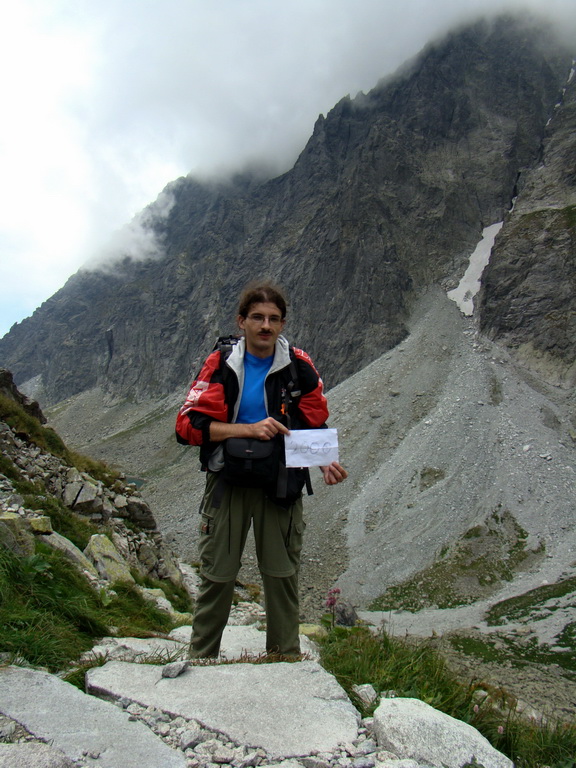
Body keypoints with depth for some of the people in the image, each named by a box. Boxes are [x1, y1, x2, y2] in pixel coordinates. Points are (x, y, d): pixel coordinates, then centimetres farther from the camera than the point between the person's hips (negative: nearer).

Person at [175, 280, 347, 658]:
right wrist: (250, 429, -22)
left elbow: (315, 427, 5)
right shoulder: (220, 365, -4)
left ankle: (287, 660, 30)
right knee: (217, 576, 9)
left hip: (281, 485, 1)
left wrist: (326, 463, -15)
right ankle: (201, 660, 29)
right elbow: (189, 424, -11)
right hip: (228, 483, 0)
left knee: (283, 577, 11)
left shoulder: (299, 367, -2)